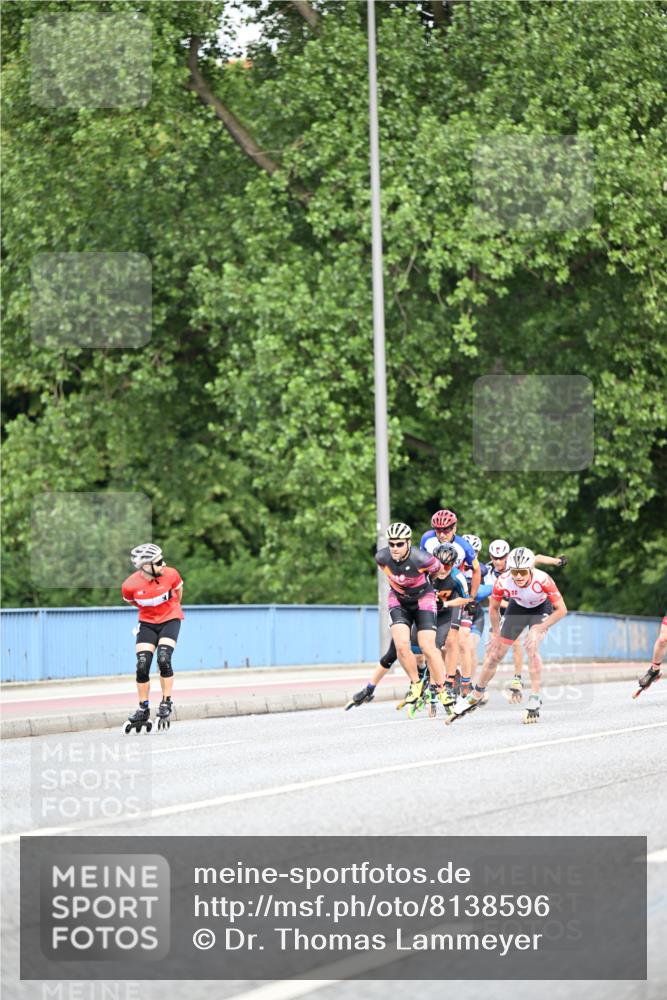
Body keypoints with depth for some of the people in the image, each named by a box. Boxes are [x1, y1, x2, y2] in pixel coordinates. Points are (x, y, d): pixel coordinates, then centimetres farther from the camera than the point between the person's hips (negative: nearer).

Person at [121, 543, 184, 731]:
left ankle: (166, 704, -4)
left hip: (170, 620, -1)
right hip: (147, 623, 1)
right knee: (142, 665, -8)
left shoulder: (170, 575, -19)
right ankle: (143, 710, 6)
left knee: (163, 660, -19)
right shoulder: (130, 585, -20)